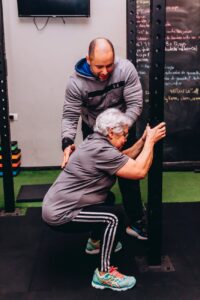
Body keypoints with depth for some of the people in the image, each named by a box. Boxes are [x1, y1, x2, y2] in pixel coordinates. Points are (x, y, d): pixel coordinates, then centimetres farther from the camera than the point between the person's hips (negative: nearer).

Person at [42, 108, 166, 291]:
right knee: (114, 216, -18)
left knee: (108, 200, 24)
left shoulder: (96, 143, 8)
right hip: (59, 215, -11)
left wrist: (144, 139, 9)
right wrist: (151, 141, -15)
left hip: (57, 205, 11)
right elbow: (139, 171, -25)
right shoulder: (100, 150, -24)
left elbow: (125, 159, 17)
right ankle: (104, 274, -8)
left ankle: (96, 243, 37)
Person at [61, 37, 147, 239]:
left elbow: (135, 104, -24)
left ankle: (135, 222, 14)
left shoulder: (126, 69, -26)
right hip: (93, 131, 0)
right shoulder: (76, 83, -26)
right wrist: (67, 141, -40)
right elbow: (70, 116, -23)